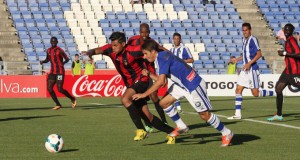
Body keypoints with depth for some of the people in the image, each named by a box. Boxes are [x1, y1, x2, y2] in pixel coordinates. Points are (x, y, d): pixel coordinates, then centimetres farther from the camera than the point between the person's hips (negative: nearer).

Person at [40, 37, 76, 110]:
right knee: (49, 88, -4)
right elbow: (47, 59, 22)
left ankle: (72, 99, 13)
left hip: (60, 72, -7)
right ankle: (58, 105, 6)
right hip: (52, 72, 7)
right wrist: (43, 61, 1)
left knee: (60, 89, -11)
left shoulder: (59, 50, -9)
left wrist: (63, 63, -25)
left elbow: (67, 59, -7)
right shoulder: (49, 50, 10)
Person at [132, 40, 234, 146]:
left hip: (193, 85, -10)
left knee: (204, 114, -3)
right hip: (182, 85, 10)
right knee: (164, 103, 3)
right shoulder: (162, 56, 8)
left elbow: (161, 82, -28)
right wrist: (149, 74, -1)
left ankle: (226, 133, 12)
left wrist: (144, 94, -23)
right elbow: (161, 79, 12)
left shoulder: (162, 58, -21)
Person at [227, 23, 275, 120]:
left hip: (252, 69, -8)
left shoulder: (253, 39, -12)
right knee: (238, 90, 1)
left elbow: (259, 54, -17)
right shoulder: (244, 40, 14)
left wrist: (249, 63, -23)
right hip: (245, 70, 8)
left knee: (255, 93, -6)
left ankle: (275, 94, 14)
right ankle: (238, 114, 2)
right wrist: (236, 60, 20)